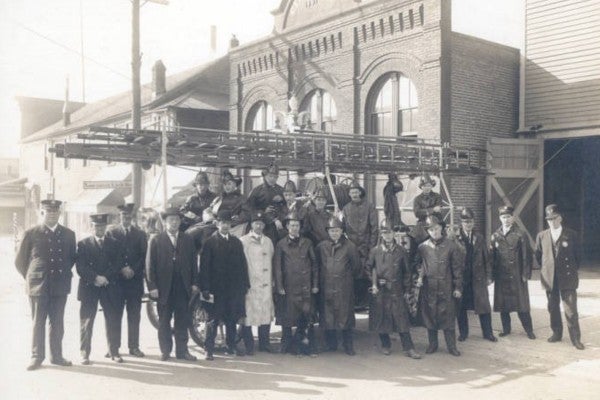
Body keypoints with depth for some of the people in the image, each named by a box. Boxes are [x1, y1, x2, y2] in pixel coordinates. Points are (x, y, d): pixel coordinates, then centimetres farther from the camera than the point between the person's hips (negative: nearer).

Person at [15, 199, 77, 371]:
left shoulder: (68, 234, 6)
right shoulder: (31, 234, -1)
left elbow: (72, 257, 17)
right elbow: (19, 260, 6)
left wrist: (64, 274, 9)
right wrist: (30, 277, 5)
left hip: (60, 286, 2)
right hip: (38, 286, -2)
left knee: (58, 324, 8)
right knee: (38, 323, 5)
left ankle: (56, 356, 17)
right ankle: (36, 357, 15)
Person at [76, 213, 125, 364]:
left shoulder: (115, 243, 11)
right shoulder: (83, 244, 7)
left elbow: (119, 265, 1)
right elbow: (81, 268, -3)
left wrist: (105, 278, -11)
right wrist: (96, 278, -16)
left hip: (110, 288, 1)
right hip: (89, 288, -1)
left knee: (113, 321, 2)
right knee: (86, 322, 1)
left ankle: (114, 352, 12)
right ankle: (85, 353, 10)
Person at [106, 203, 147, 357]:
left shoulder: (140, 234, 12)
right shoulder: (111, 232, 6)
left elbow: (144, 256, 6)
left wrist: (133, 270, -8)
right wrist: (121, 269, -10)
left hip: (135, 280, 2)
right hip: (116, 280, -1)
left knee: (134, 316, 3)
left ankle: (134, 347, 10)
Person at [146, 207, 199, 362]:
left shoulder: (188, 240, 8)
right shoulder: (156, 240, 1)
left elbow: (193, 262, 9)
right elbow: (150, 264, -2)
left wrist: (194, 283, 2)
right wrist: (152, 286, -8)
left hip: (183, 288, 2)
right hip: (164, 288, -2)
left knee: (182, 321, 6)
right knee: (164, 321, 8)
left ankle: (182, 350, 15)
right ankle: (165, 351, 18)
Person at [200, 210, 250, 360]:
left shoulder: (236, 242, 13)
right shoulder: (210, 242, -2)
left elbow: (243, 264, 14)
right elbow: (204, 267, -6)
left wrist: (245, 284, 8)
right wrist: (205, 289, -12)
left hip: (234, 288, 4)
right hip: (217, 288, -4)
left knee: (232, 319, 11)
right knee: (214, 319, -1)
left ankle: (231, 346, 22)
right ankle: (209, 349, 5)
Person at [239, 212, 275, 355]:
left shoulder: (268, 241, 17)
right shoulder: (243, 241, 1)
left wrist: (272, 281, 15)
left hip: (266, 285, 4)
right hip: (249, 283, -4)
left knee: (266, 314, 5)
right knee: (248, 315, -5)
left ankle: (264, 344, 16)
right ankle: (249, 346, 5)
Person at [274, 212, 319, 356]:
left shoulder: (307, 243, 10)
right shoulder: (281, 245, 5)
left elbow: (314, 264, 11)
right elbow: (277, 267, 2)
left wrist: (315, 284, 5)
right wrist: (279, 287, -5)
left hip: (305, 287, 1)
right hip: (288, 287, -1)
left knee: (307, 316, -4)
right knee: (287, 318, 3)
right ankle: (287, 346, 16)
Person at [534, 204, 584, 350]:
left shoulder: (571, 234, -1)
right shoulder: (542, 236, 6)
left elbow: (577, 254, 8)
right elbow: (538, 255, 16)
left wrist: (574, 270, 9)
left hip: (568, 278, -3)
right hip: (550, 278, 3)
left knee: (571, 309, -3)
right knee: (553, 308, 11)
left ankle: (575, 338, 5)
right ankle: (556, 333, 24)